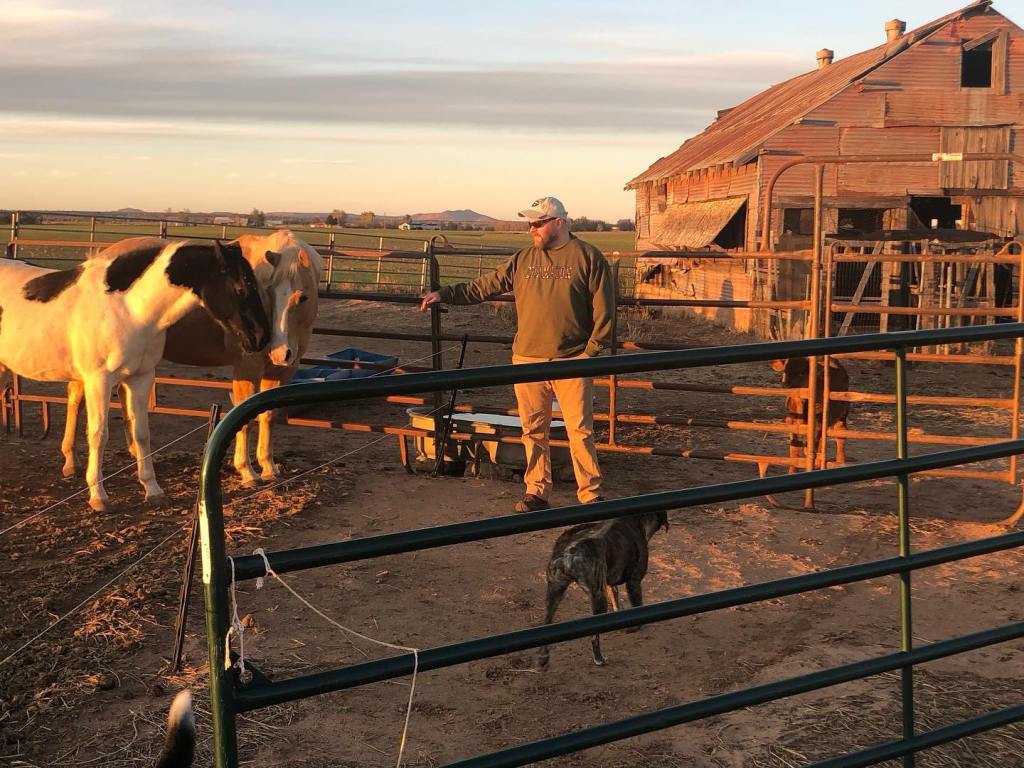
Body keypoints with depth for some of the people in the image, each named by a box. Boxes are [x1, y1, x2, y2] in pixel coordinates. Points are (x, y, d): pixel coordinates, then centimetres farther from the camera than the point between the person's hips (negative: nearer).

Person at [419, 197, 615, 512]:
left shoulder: (588, 257, -3)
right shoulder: (523, 259, 11)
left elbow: (603, 311, -4)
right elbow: (486, 285, 12)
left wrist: (591, 352, -9)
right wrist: (446, 294, 5)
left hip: (571, 361, -4)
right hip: (527, 361, 4)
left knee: (580, 430, -1)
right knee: (533, 431, 9)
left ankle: (590, 496, 8)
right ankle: (536, 493, 19)